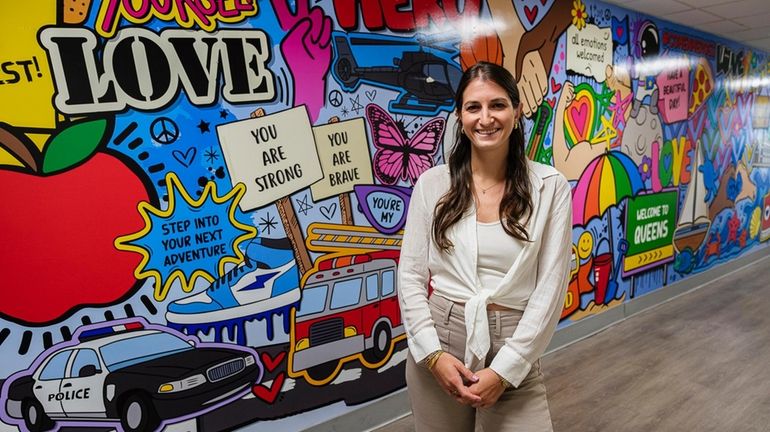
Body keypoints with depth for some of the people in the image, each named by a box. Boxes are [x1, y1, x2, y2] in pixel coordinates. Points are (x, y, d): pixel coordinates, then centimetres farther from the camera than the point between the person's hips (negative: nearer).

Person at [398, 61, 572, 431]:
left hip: (514, 353, -1)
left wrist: (504, 368, -10)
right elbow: (410, 276, 0)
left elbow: (551, 287, -6)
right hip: (436, 349, 1)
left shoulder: (550, 187, -4)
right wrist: (433, 353, -9)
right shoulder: (432, 183, -1)